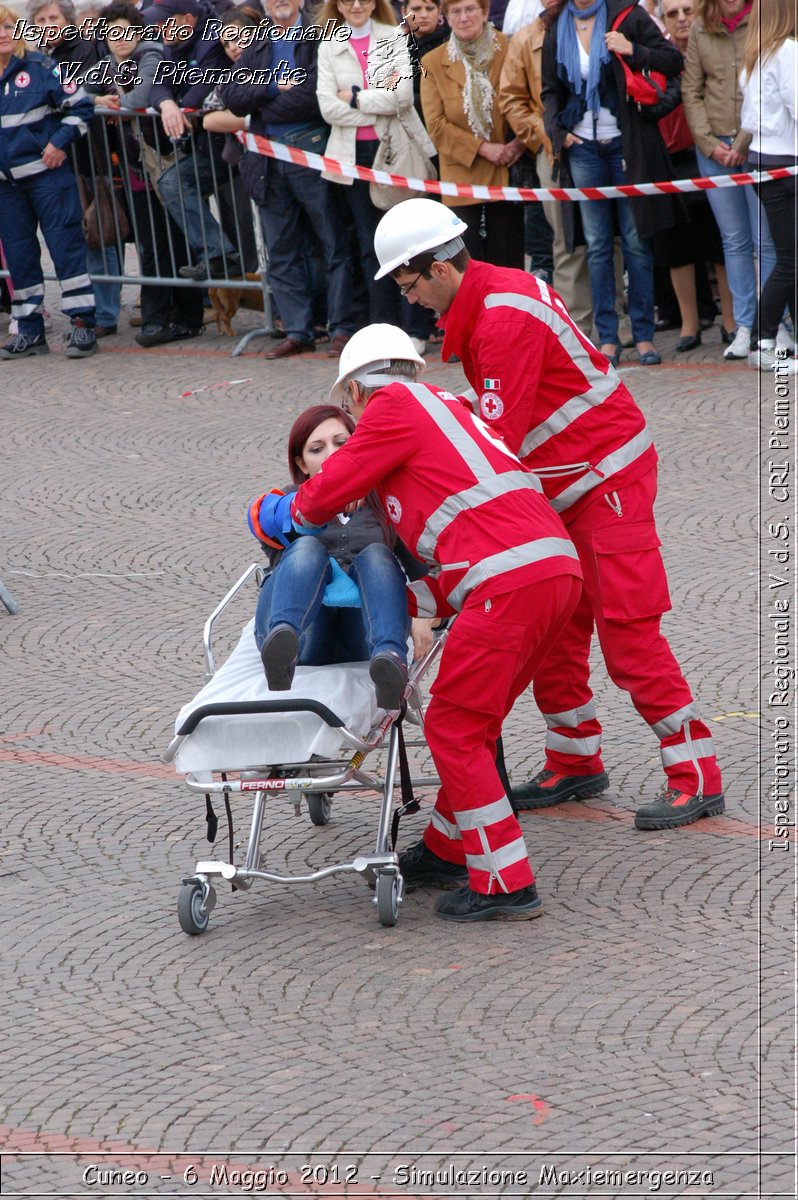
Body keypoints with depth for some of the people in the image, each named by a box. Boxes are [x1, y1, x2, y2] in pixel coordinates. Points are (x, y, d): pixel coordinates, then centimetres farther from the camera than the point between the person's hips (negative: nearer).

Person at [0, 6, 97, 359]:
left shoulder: (40, 68, -6)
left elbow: (79, 105, -4)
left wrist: (60, 141, -12)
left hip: (46, 172, -5)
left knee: (65, 244, -5)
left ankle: (82, 324, -2)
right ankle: (30, 330, 16)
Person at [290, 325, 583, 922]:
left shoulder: (396, 403, 7)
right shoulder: (449, 408, 32)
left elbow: (328, 491, 6)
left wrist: (297, 511, 28)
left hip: (508, 578, -9)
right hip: (559, 565, 9)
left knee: (453, 728, -1)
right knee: (475, 724, 20)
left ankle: (506, 884, -1)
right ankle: (447, 852, 31)